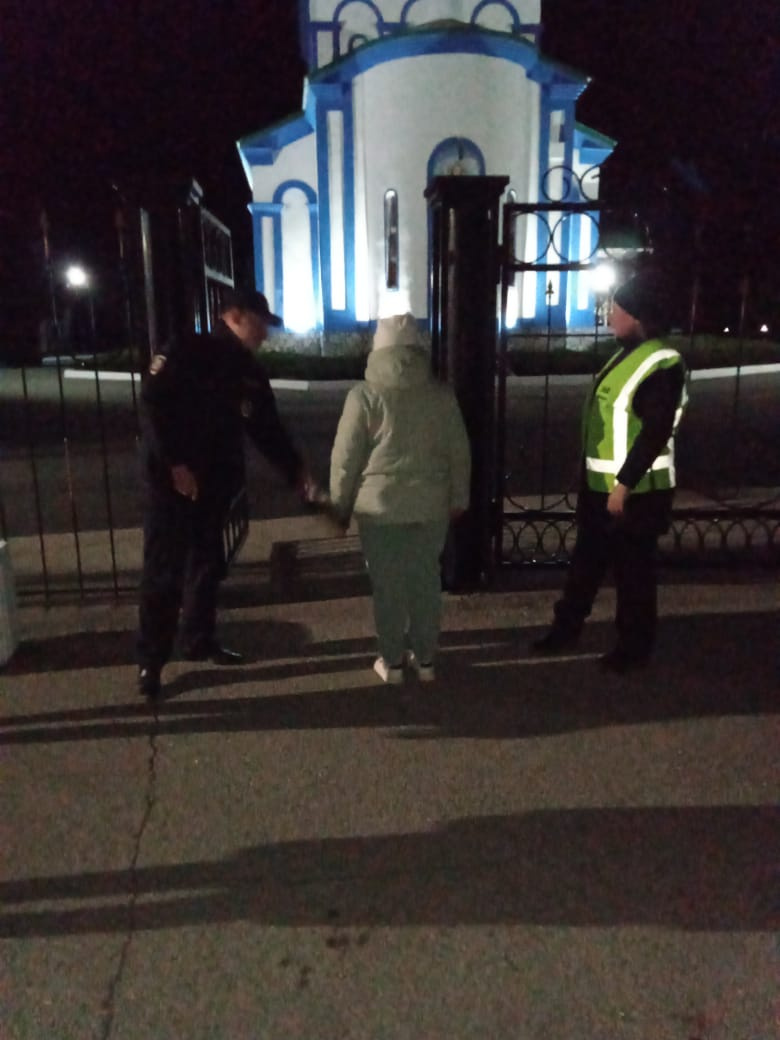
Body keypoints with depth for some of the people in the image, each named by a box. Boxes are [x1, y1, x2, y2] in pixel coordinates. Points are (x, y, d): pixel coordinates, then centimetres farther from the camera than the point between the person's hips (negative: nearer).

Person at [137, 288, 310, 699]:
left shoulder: (250, 372, 10)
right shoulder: (188, 353, -10)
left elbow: (267, 429, 12)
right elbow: (152, 405, -16)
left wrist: (295, 469, 4)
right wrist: (175, 463, -19)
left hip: (216, 482, 7)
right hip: (173, 479, -7)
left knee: (207, 564, 15)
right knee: (163, 571, -4)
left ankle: (200, 640, 31)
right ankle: (150, 661, 7)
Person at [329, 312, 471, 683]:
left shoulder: (364, 395, -8)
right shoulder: (440, 393, 1)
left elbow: (346, 457, -6)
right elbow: (459, 451, 5)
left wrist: (340, 504, 6)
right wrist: (459, 498, 16)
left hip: (380, 505, -2)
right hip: (431, 505, 3)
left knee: (387, 586, 8)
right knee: (426, 581, 13)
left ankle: (392, 661, 19)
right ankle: (424, 659, 23)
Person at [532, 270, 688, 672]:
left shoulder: (662, 366, -17)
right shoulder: (625, 355, 12)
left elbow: (655, 433, -22)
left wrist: (624, 484, -23)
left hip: (635, 491, -9)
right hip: (599, 486, 9)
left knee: (632, 570, 5)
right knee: (586, 561, 17)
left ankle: (634, 647, 22)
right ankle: (566, 629, 32)